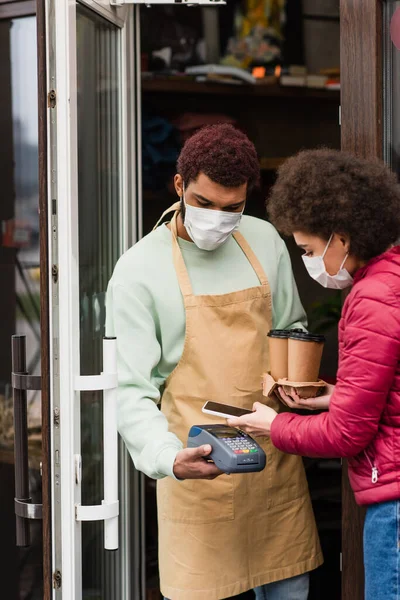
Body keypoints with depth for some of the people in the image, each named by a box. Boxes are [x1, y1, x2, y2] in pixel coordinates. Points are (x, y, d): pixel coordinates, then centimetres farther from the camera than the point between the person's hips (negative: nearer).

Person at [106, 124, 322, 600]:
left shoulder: (264, 241, 7)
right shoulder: (140, 268, -8)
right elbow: (131, 391, -12)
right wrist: (170, 459, -28)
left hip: (274, 454, 5)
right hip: (198, 467, -4)